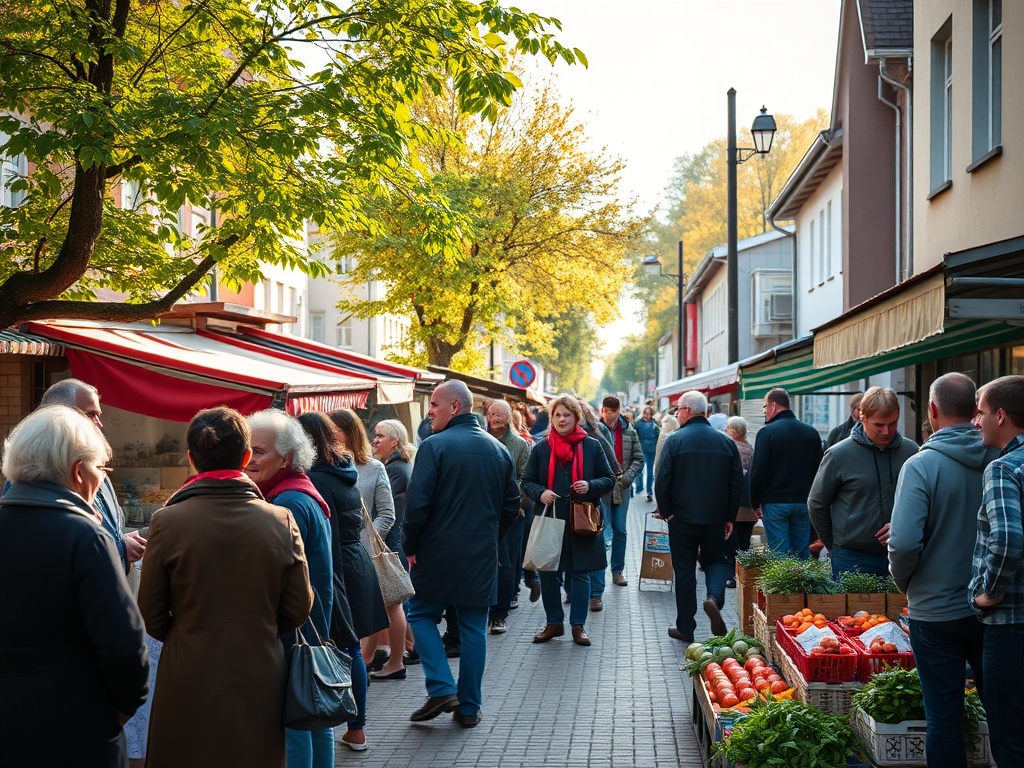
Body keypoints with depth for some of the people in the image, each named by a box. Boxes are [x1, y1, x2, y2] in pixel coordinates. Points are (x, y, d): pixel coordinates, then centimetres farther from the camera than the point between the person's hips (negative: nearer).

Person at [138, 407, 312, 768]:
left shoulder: (167, 522, -11)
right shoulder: (281, 521, -7)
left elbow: (151, 617, -3)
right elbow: (299, 609, 0)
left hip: (189, 685, -1)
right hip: (260, 685, 2)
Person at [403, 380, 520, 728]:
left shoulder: (434, 445, -12)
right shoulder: (498, 450, 7)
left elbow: (417, 503, -16)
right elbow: (511, 505, 12)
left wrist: (410, 546, -4)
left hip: (437, 553, -4)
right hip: (482, 556, 4)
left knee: (421, 614, 13)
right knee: (474, 627, 10)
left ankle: (441, 689, 1)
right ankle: (469, 708, 13)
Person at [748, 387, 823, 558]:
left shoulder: (767, 432, -9)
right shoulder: (811, 432, 8)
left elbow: (758, 472, -10)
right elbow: (818, 470, 11)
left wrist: (755, 503, 0)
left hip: (775, 504, -5)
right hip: (804, 502, 5)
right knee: (802, 554, 10)